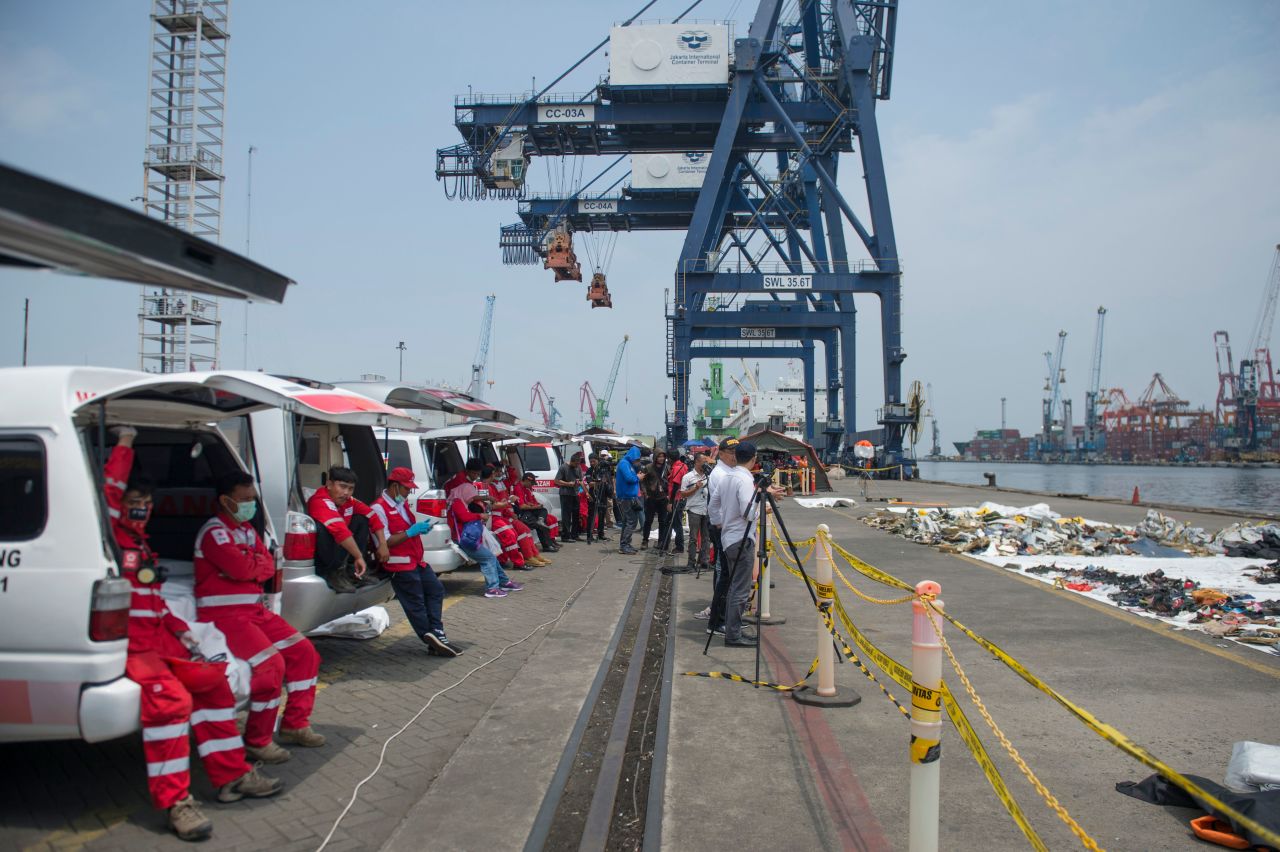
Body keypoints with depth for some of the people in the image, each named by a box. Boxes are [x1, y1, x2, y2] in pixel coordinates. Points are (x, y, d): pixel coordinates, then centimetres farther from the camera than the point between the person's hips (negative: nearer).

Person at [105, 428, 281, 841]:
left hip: (157, 635, 9)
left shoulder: (142, 546, 24)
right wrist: (124, 444, -9)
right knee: (169, 697, -29)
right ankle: (175, 800, -23)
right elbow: (110, 490, -18)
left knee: (211, 679, 4)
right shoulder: (110, 535, -1)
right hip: (123, 638, -9)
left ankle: (232, 775, 10)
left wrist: (183, 631, 12)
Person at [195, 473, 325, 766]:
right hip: (223, 614, -9)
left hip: (255, 610, 9)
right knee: (270, 664, -23)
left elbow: (269, 567, 7)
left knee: (303, 651, 5)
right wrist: (259, 563, -3)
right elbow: (241, 568, -24)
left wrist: (249, 565, -13)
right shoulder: (215, 531, -11)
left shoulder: (247, 530, 17)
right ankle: (257, 742, -8)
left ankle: (295, 724, 15)